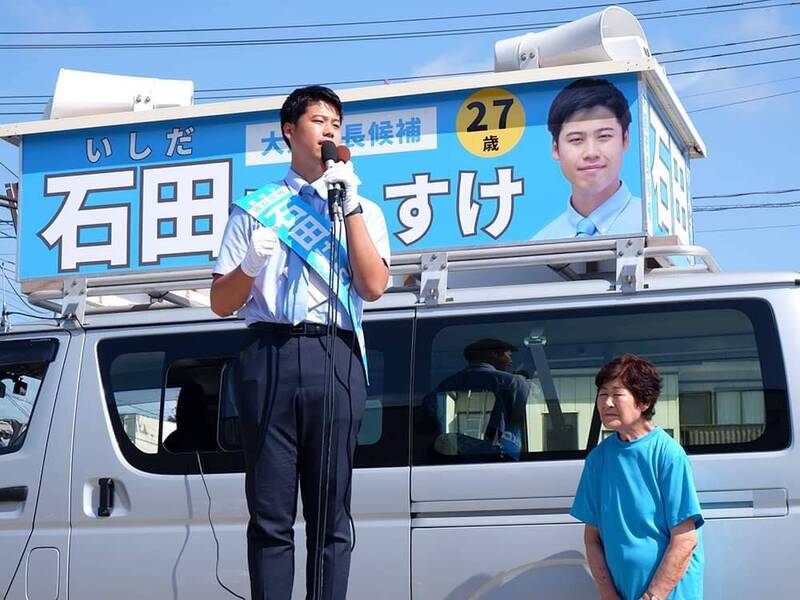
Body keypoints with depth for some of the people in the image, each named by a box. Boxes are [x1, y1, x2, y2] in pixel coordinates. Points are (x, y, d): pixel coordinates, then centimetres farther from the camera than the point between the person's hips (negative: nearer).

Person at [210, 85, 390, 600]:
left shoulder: (363, 210, 18)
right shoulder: (257, 207, 16)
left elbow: (372, 287, 1)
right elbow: (222, 303, 12)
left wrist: (350, 203, -2)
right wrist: (251, 263, -8)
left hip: (336, 357, 0)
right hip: (270, 353, 0)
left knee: (331, 515, 0)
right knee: (271, 515, -2)